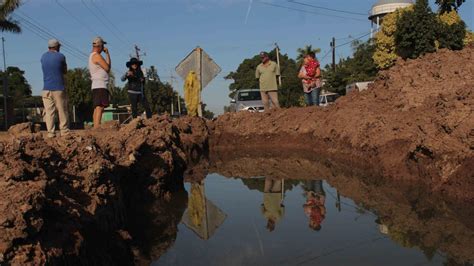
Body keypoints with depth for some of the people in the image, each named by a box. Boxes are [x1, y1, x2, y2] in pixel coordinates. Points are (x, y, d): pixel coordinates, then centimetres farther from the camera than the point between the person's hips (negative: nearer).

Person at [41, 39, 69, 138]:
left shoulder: (43, 57, 10)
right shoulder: (60, 56, -3)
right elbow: (65, 71, 8)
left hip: (46, 89, 3)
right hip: (59, 88, -3)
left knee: (49, 111, 1)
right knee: (62, 111, 3)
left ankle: (51, 132, -3)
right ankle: (64, 131, 5)